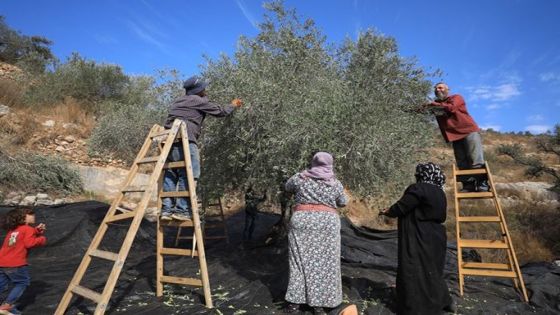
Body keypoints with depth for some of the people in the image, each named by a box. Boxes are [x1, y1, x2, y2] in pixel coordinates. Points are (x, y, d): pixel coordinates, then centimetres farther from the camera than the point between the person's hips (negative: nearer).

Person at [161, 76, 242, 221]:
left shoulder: (178, 102, 28)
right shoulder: (198, 101, 6)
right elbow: (220, 111, 14)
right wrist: (233, 105, 30)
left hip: (168, 141, 8)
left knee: (170, 176, 7)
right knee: (187, 176, -7)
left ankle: (167, 210, 4)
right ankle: (182, 210, -10)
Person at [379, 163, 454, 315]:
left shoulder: (418, 189, -18)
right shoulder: (439, 192, 8)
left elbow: (401, 207, -15)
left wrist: (387, 212, 6)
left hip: (419, 240, -8)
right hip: (435, 238, 9)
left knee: (415, 272, 1)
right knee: (432, 271, 23)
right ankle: (443, 301, 36)